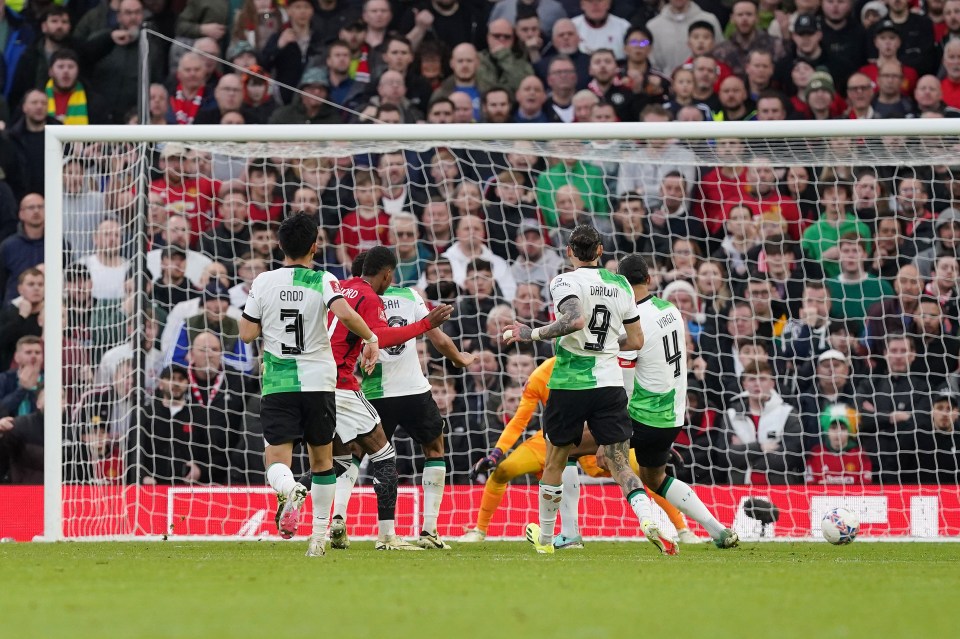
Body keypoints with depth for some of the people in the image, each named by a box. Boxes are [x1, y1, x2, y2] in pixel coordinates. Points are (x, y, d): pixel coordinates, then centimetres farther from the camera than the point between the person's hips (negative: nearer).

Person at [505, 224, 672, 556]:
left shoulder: (565, 282, -7)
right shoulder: (620, 285, 8)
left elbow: (575, 320, -26)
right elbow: (636, 341, 13)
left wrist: (533, 334, -16)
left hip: (570, 385, -3)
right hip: (609, 383, 3)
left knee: (554, 463, 15)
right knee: (621, 465, 1)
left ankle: (545, 538, 29)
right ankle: (649, 521, -25)